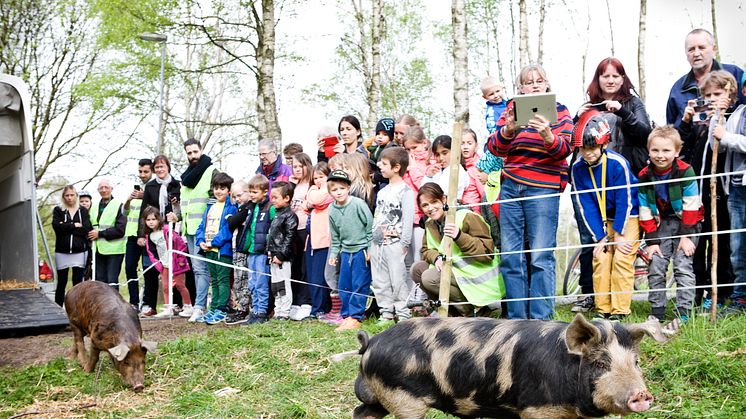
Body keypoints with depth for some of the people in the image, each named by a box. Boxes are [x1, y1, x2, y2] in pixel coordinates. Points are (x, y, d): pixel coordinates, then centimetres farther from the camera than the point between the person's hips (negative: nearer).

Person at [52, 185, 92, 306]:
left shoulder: (83, 210, 7)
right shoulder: (58, 210, 7)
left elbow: (86, 229, -8)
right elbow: (56, 226, -10)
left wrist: (66, 228, -10)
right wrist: (75, 225, -9)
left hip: (80, 251, 0)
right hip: (62, 252, 0)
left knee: (78, 282, 2)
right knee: (61, 283, 7)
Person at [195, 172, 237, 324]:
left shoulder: (231, 208, -8)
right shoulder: (210, 207, 16)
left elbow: (228, 229, -16)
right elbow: (202, 226, 15)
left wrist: (214, 243, -18)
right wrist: (201, 241, -2)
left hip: (223, 249, -8)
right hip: (209, 250, 8)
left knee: (223, 280, -4)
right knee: (214, 281, 14)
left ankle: (222, 310, -2)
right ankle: (214, 309, 20)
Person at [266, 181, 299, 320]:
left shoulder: (290, 216, -11)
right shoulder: (277, 214, 16)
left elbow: (289, 238, -16)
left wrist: (281, 255, -18)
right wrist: (269, 251, 12)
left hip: (283, 258, -9)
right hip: (274, 257, 9)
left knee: (283, 285, -5)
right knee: (275, 286, 13)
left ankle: (284, 312, -1)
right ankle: (278, 311, 21)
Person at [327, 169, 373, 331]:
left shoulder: (358, 204, -13)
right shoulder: (332, 210, 3)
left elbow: (371, 226, -10)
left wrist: (370, 249, -10)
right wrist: (333, 253, 7)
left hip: (361, 249, -6)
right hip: (345, 251, 6)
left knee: (359, 285, -5)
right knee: (343, 286, 8)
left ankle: (355, 317, 0)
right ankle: (346, 315, 18)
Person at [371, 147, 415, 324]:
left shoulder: (405, 191, -7)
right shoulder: (383, 192, 17)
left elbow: (408, 218, -12)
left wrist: (404, 243, -16)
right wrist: (371, 243, 15)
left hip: (395, 243, -8)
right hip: (378, 243, 8)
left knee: (398, 280, -6)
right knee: (380, 281, 9)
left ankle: (403, 315, 2)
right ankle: (386, 313, 17)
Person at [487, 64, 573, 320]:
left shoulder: (559, 111, 6)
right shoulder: (511, 110, 13)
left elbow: (564, 150, -7)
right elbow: (495, 149, 3)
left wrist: (548, 136, -28)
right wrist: (508, 130, -18)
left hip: (543, 188, -4)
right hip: (511, 186, 4)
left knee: (541, 255, -9)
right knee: (510, 254, 3)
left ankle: (541, 318, -4)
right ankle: (516, 317, 10)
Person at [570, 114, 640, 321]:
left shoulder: (618, 164, -24)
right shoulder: (578, 169, -11)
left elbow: (625, 201, -19)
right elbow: (586, 206, -8)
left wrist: (618, 234, -15)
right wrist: (600, 236, -11)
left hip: (628, 216, -4)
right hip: (603, 220, 4)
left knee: (622, 259, -13)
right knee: (600, 259, -4)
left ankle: (620, 311, -7)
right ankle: (603, 310, 4)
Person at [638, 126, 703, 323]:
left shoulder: (685, 172, -15)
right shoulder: (644, 177, -6)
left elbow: (691, 207, -13)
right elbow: (645, 212, -3)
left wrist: (687, 236, -16)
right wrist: (651, 240, -6)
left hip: (685, 222, -3)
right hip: (661, 224, 4)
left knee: (683, 266, -11)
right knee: (655, 266, -1)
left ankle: (683, 312, -6)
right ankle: (657, 312, 8)